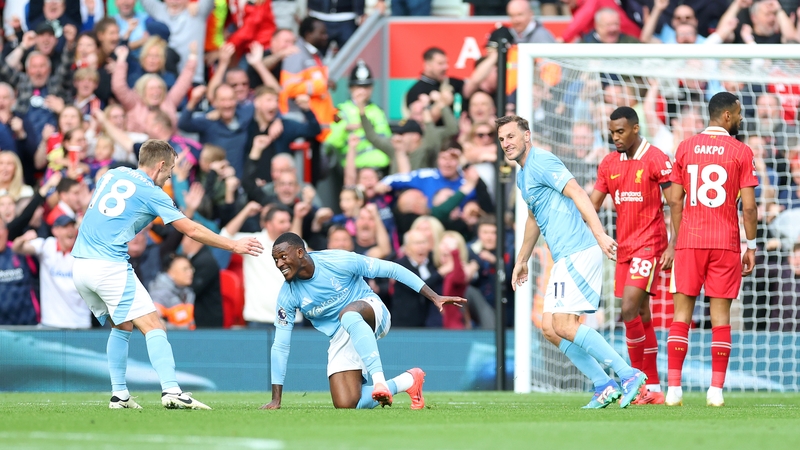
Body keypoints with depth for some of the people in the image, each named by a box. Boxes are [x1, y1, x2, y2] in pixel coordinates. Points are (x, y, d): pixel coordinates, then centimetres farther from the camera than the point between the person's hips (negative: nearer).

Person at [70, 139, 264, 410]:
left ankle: (119, 395, 16)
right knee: (153, 326, -7)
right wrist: (234, 246, 9)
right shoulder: (152, 194, -2)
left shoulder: (113, 175, 16)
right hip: (110, 266, -7)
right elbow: (192, 230, 1)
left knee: (122, 326, 21)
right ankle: (171, 390, -22)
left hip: (80, 265, 7)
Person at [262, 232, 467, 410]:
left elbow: (391, 269, -13)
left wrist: (434, 297, -16)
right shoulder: (288, 295, -9)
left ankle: (379, 380, -43)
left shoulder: (338, 261, -19)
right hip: (341, 340, 4)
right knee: (345, 405, -15)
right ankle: (408, 381, 3)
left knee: (347, 314, -40)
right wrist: (276, 399, -6)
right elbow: (280, 346, -4)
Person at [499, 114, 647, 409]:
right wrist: (522, 260, 42)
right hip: (564, 259, 10)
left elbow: (577, 193, -21)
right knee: (549, 328, 6)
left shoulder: (541, 163, -9)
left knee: (564, 325, -16)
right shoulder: (523, 175, 22)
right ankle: (605, 387, 7)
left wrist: (599, 234, -32)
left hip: (578, 252, -10)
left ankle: (629, 375, -14)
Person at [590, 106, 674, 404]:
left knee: (630, 310, -17)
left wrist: (673, 246, -17)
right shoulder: (609, 164, 10)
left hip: (649, 245, -7)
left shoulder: (656, 160, -9)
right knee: (641, 316, 7)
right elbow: (591, 205, 12)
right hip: (623, 246, 7)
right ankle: (653, 389, 11)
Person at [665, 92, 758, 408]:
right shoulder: (741, 152, -2)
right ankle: (716, 390, -3)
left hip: (689, 240, 2)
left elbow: (675, 200, 5)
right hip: (726, 242, -2)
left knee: (682, 312, 3)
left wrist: (677, 241, 13)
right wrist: (751, 246, 4)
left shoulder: (686, 148, 6)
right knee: (720, 314, 1)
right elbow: (748, 206, -5)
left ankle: (674, 387, -5)